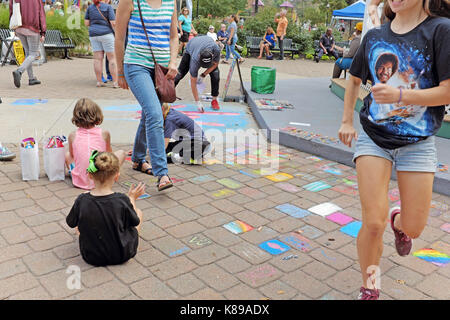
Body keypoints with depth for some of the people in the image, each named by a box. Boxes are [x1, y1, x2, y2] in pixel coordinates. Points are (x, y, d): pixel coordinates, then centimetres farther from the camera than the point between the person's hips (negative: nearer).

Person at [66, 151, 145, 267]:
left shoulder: (82, 200, -20)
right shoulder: (122, 200, -24)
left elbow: (71, 223, 0)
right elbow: (135, 222, -5)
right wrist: (132, 198, 11)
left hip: (91, 257, 2)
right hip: (122, 255, -2)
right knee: (138, 212, 19)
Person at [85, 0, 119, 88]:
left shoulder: (90, 7, 8)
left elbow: (86, 23, 8)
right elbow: (113, 23, -12)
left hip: (93, 35, 5)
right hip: (106, 34, -5)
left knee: (98, 59, 5)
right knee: (112, 58, -1)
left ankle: (99, 81, 6)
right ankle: (115, 82, -4)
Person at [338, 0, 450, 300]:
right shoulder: (375, 36, 3)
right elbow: (355, 79, 19)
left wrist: (400, 95, -26)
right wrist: (347, 122, 13)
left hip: (417, 142, -1)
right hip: (373, 137, 1)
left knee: (414, 228, 5)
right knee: (373, 223, -8)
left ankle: (398, 220, 44)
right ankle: (369, 288, 16)